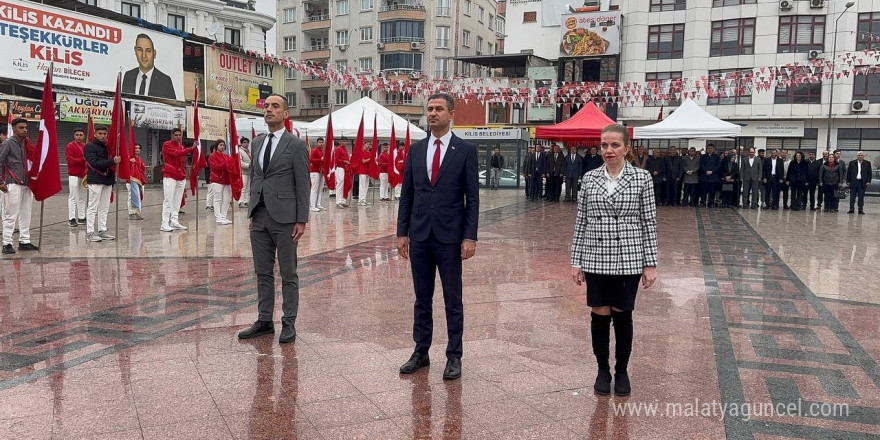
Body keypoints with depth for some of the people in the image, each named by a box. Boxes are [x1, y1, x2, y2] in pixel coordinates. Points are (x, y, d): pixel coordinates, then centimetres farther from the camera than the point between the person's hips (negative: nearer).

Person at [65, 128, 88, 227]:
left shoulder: (86, 146, 13)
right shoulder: (70, 146, -3)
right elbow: (70, 160, -12)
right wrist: (83, 159, -17)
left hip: (84, 175, 6)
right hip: (74, 175, -6)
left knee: (82, 197, 9)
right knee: (73, 197, -6)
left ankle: (81, 218, 14)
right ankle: (71, 219, -5)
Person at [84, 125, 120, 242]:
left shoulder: (107, 146, 16)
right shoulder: (90, 147, -3)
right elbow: (94, 163, -16)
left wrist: (113, 180, 12)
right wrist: (112, 161, -24)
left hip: (107, 180, 7)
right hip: (95, 181, -7)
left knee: (104, 207, 9)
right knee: (93, 207, -5)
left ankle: (102, 231, 14)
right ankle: (90, 233, -3)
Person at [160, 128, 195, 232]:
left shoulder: (181, 147, 19)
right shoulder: (167, 145, -4)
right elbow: (176, 153, -21)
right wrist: (191, 148, -30)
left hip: (181, 177, 7)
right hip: (169, 176, -7)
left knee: (177, 200, 6)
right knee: (168, 200, -10)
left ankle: (174, 222, 11)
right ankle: (164, 224, -11)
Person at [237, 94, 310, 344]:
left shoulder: (296, 145, -5)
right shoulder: (257, 143, 14)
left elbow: (303, 185, -7)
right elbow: (253, 178, 18)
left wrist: (301, 220, -11)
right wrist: (251, 213, 14)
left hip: (284, 218, -6)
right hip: (259, 217, 6)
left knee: (288, 274, 2)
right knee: (262, 273, 12)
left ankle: (289, 323, 10)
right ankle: (265, 321, 21)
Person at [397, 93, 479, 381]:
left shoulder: (466, 151, -2)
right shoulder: (415, 150, 9)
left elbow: (472, 198, -4)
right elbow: (407, 194, 10)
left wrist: (470, 237, -10)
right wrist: (402, 233, 5)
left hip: (450, 236, -3)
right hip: (419, 236, 4)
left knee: (452, 300, 5)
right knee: (422, 298, 12)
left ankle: (454, 356, 16)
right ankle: (421, 352, 24)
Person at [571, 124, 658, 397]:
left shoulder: (642, 178, -2)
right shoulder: (589, 179, 3)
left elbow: (649, 223, -2)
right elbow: (581, 222, 5)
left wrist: (650, 264, -5)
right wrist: (576, 261, 3)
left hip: (628, 260, -1)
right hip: (596, 260, 2)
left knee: (622, 315, 8)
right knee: (600, 315, 6)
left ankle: (622, 371, 25)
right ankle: (603, 371, 23)